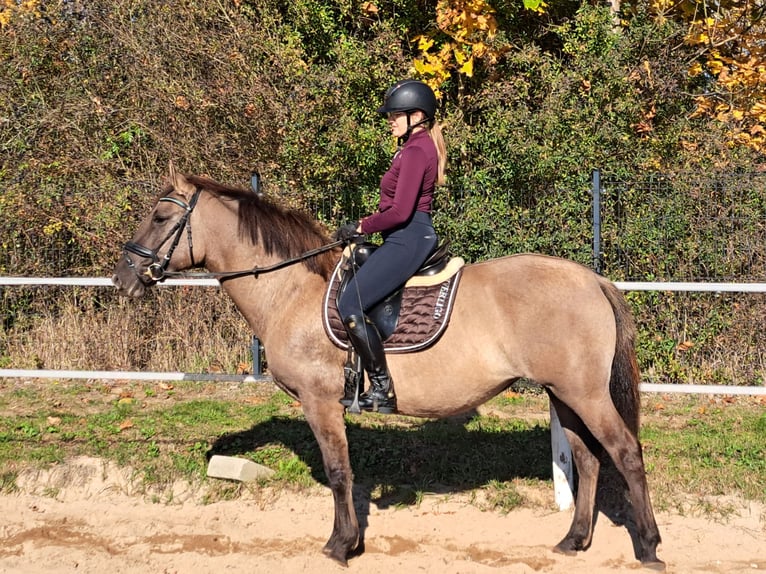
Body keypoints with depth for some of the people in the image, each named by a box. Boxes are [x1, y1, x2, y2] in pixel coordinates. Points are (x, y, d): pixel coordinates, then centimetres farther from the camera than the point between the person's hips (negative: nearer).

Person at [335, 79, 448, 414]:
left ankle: (382, 390, -17)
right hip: (414, 236, 12)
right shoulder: (422, 147, 18)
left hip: (406, 239, -12)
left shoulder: (415, 152, -15)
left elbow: (400, 211, -22)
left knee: (350, 307, -18)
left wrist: (360, 227, -10)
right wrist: (366, 227, 14)